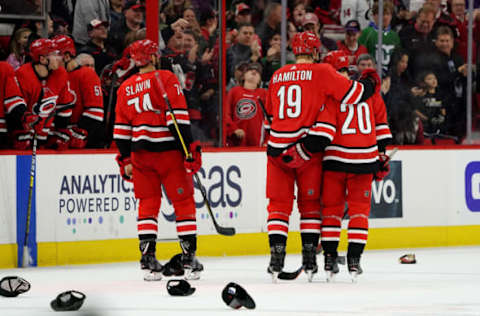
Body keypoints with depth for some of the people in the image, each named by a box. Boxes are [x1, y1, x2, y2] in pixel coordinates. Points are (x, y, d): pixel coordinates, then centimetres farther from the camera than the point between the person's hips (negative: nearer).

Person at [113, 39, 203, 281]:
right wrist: (189, 149, -10)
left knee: (147, 203, 10)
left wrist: (125, 160, 19)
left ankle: (148, 258, 1)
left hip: (140, 152, 4)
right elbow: (179, 117, -11)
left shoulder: (125, 88, 11)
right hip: (168, 149, -4)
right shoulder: (166, 79, -4)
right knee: (183, 200, 4)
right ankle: (189, 260, 1)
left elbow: (121, 128, 13)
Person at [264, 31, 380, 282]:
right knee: (310, 203, 10)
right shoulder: (321, 73, -4)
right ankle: (309, 258, 8)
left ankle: (276, 256, -3)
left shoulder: (277, 76, 11)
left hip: (277, 148, 3)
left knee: (279, 204, 7)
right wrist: (371, 82, 14)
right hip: (307, 147, -3)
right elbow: (354, 94, -6)